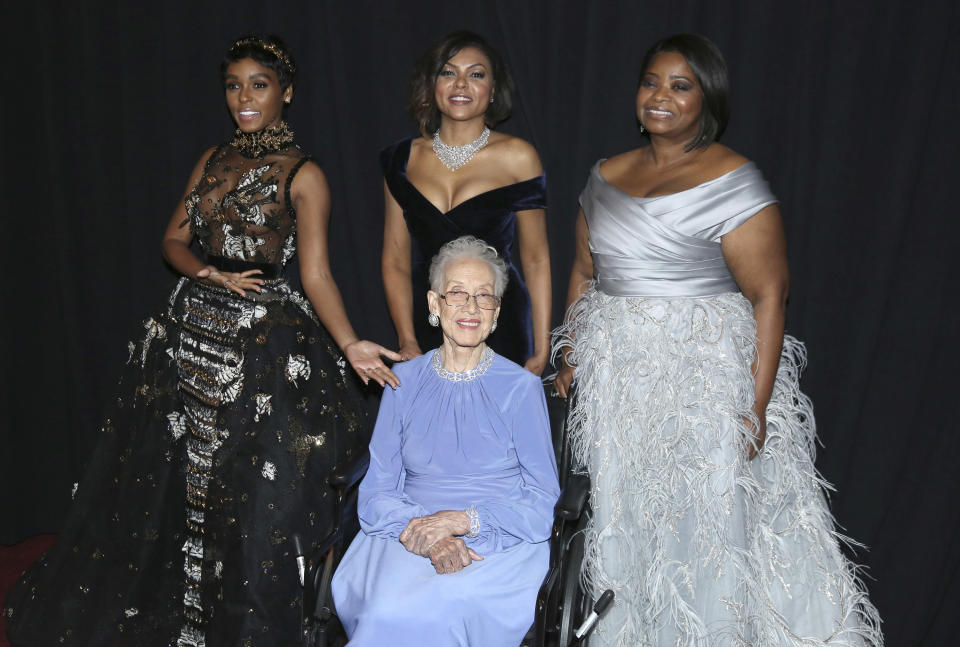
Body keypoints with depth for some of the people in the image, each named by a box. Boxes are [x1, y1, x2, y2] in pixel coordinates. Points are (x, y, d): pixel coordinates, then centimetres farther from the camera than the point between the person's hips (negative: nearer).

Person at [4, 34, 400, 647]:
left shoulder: (302, 175, -5)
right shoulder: (215, 161, 12)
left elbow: (316, 274, -12)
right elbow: (175, 239, 14)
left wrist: (350, 344, -26)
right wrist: (211, 274, -7)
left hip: (263, 347, -6)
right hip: (192, 331, 6)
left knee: (249, 501, -1)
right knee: (160, 480, 13)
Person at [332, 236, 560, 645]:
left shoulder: (522, 388, 1)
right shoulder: (405, 381, 9)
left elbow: (542, 501, 1)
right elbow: (378, 491, 6)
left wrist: (463, 520, -15)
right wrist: (427, 534, -15)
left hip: (500, 544, -2)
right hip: (411, 538, 2)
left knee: (437, 608, -31)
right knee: (389, 606, -29)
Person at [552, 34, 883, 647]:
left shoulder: (732, 183, -11)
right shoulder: (606, 176, 9)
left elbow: (770, 297, -14)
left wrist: (756, 405, -18)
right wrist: (570, 354, 10)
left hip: (703, 377, -6)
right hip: (616, 381, 6)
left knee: (703, 521, 3)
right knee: (625, 518, 15)